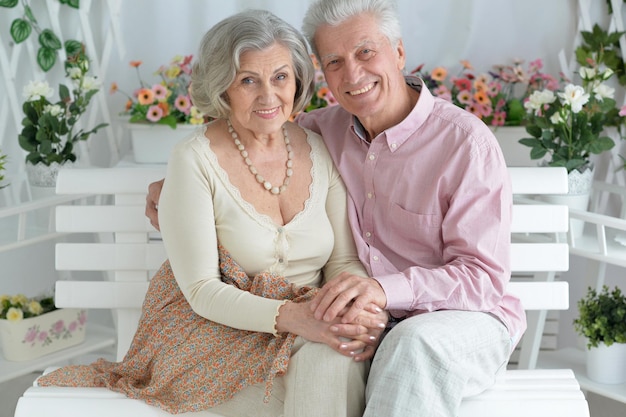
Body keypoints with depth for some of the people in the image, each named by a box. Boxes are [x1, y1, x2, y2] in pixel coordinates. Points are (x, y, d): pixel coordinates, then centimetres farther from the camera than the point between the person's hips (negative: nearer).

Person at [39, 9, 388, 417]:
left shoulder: (319, 151, 3)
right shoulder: (196, 161, -12)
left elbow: (345, 260, 4)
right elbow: (202, 290, -14)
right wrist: (293, 317, -29)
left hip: (307, 320, 4)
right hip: (215, 329, -4)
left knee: (333, 360, -28)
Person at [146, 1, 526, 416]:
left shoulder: (467, 141, -13)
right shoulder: (328, 128, 4)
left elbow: (484, 276, -16)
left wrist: (387, 288, -33)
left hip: (466, 316, -4)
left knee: (414, 343, -38)